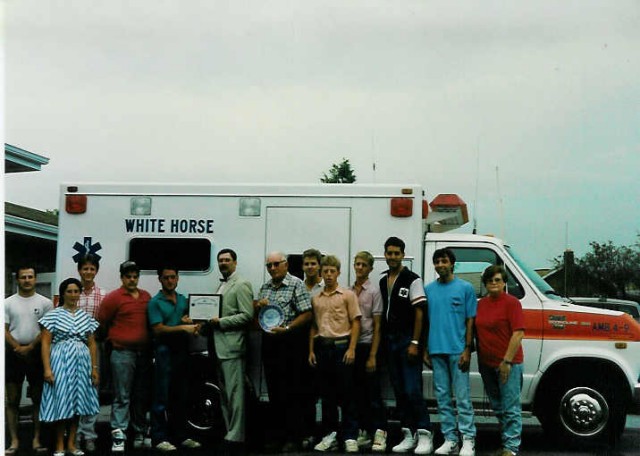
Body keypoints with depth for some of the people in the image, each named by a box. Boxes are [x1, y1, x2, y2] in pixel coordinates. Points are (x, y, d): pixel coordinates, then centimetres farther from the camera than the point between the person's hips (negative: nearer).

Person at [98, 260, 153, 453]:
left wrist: (150, 347, 12)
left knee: (142, 397, 13)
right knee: (122, 398, -7)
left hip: (144, 352, 6)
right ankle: (118, 438, -5)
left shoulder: (146, 297, 12)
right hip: (123, 353, -5)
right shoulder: (113, 298, -4)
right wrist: (113, 339, 4)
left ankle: (141, 435, 23)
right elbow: (101, 322, -2)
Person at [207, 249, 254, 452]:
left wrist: (220, 321, -16)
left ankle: (235, 437, -5)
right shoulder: (221, 285, 20)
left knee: (234, 393, -8)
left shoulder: (241, 285, -6)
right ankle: (228, 432, 21)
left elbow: (247, 315, -14)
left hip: (232, 347, -9)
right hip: (219, 347, 9)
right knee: (225, 394, 13)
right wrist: (210, 320, 6)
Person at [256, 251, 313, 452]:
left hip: (291, 343, -6)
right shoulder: (265, 288, 14)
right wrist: (258, 305, 0)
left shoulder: (296, 285, -5)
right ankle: (276, 435, 19)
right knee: (274, 390, 11)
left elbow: (307, 314, -11)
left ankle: (293, 438, 3)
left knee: (291, 391, -4)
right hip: (269, 343, 7)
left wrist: (286, 328, -20)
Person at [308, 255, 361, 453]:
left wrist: (351, 348, -11)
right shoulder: (316, 298, 13)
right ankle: (331, 435, 16)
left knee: (346, 394, -2)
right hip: (322, 347, 4)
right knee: (326, 394, 8)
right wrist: (311, 350, 8)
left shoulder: (348, 295, 0)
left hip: (341, 345, -4)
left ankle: (350, 437, 3)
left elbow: (355, 322, -3)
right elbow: (314, 326, 16)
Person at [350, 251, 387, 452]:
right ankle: (364, 432, 19)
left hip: (367, 345, -5)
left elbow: (377, 326, -7)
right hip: (352, 345, 5)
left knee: (373, 392, -3)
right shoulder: (349, 291, 10)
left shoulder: (374, 291, -4)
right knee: (358, 392, 10)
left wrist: (372, 356, -11)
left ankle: (379, 433, 1)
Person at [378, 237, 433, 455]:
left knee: (413, 390, -11)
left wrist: (414, 343, -15)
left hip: (407, 341, -7)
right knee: (399, 390, 8)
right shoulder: (383, 281, 14)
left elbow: (419, 312, -10)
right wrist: (382, 342, 9)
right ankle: (408, 435, 15)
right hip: (391, 341, 7)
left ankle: (424, 434, -6)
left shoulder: (412, 279, -6)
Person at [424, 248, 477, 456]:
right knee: (442, 397, 7)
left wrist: (467, 349, -8)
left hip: (457, 351, -4)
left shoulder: (465, 288, 2)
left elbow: (470, 321, 0)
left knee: (463, 397, -4)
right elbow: (425, 321, 14)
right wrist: (425, 350, 9)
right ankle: (449, 439, 14)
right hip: (436, 351, 4)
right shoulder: (428, 289, 11)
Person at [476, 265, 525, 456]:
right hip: (487, 364, 7)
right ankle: (507, 439, 29)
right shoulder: (482, 304, 11)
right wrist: (480, 360, 12)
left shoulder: (512, 303, -8)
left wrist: (507, 361, -18)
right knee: (498, 407, 17)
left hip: (508, 364, -7)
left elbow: (518, 333, -14)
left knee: (510, 408, -3)